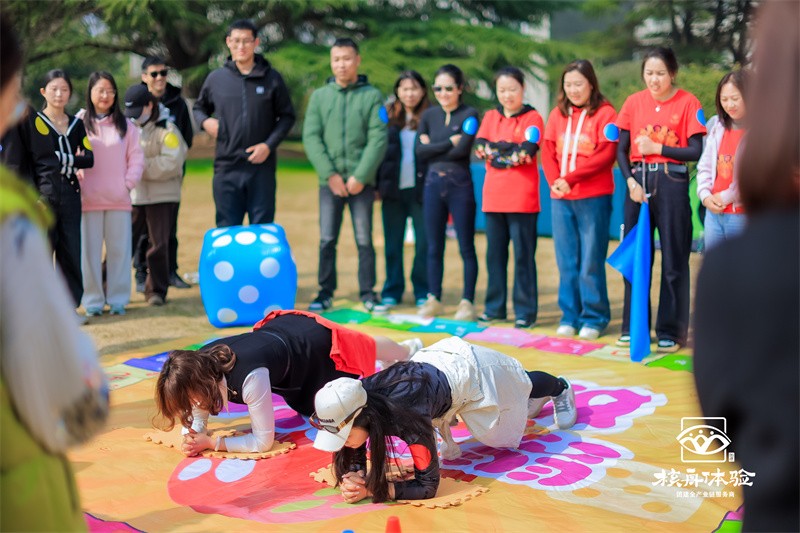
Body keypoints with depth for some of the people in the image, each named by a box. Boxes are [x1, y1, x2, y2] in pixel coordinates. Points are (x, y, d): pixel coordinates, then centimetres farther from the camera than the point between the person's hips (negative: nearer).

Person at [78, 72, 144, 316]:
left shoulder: (126, 125, 8)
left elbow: (136, 158, 7)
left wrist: (128, 184, -4)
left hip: (119, 199, 1)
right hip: (88, 199, -1)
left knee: (119, 250, 3)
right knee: (90, 250, 2)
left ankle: (118, 299, 11)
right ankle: (93, 300, 9)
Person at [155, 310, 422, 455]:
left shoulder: (249, 376, -46)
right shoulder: (199, 368, -27)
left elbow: (263, 441, -38)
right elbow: (197, 419, -12)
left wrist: (211, 443, -40)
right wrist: (191, 437, -33)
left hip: (317, 340, -7)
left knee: (365, 348, 25)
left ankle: (407, 349, 62)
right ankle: (407, 350, 63)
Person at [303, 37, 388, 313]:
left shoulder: (372, 96, 3)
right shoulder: (319, 96, 9)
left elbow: (378, 140, -4)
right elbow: (311, 138, 2)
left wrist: (360, 176, -12)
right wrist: (330, 174, -9)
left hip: (362, 182, -1)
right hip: (329, 181, 2)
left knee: (364, 240, 3)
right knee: (327, 240, 2)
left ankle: (368, 293, 12)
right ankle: (325, 293, 12)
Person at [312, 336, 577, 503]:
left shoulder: (407, 415, -46)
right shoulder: (355, 404, -29)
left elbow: (428, 485, -39)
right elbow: (355, 460, -14)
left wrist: (372, 489, -45)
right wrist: (353, 478, -35)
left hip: (470, 371, -5)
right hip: (434, 362, 5)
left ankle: (560, 388, 60)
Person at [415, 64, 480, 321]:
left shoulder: (469, 114, -3)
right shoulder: (429, 115, 8)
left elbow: (462, 150, -16)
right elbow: (419, 151, -3)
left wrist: (433, 147, -5)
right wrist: (449, 142, -9)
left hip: (460, 185, -4)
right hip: (433, 184, 4)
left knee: (466, 247, 2)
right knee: (434, 247, 9)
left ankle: (467, 302, 8)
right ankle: (434, 299, 19)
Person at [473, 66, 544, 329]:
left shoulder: (532, 118, 2)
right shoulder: (490, 117, 15)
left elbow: (527, 151, -14)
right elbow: (480, 147, 0)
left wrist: (495, 150, -8)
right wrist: (512, 149, -11)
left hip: (522, 197, -4)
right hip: (493, 196, 5)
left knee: (523, 255, -2)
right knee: (495, 253, 9)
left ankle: (525, 310, 3)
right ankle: (495, 307, 18)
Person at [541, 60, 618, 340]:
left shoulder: (604, 113, -1)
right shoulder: (557, 114, 14)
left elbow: (606, 154, -11)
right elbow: (548, 151, 8)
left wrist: (570, 177, -17)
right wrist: (554, 180, -10)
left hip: (593, 197, -4)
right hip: (560, 197, 5)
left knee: (591, 261, -2)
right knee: (566, 261, 8)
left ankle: (594, 318, 8)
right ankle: (569, 316, 16)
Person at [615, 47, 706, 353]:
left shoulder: (687, 102, -3)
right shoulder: (634, 102, 6)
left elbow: (696, 151, -7)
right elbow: (621, 150, 6)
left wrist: (657, 148, -12)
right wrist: (630, 181, -9)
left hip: (671, 183, -3)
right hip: (639, 182, 3)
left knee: (674, 261, 1)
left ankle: (670, 331, 10)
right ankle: (632, 327, 19)